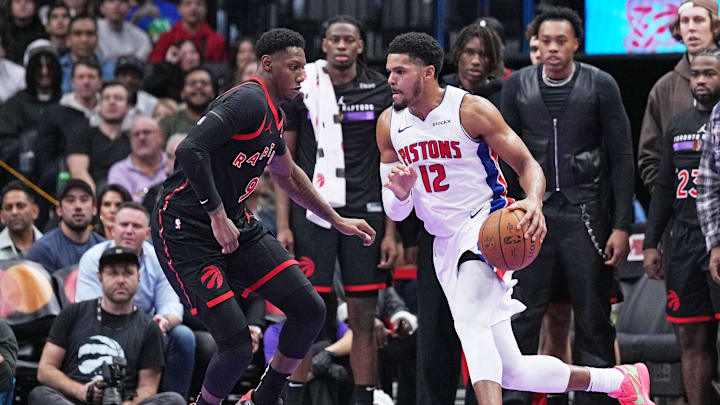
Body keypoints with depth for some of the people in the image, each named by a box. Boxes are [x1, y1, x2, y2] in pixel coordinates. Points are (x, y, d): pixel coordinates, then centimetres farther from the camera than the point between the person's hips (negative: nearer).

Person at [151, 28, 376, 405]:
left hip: (234, 225, 10)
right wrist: (217, 216, -25)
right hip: (186, 230, -10)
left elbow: (288, 175, 32)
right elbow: (190, 151, -31)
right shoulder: (250, 101, -18)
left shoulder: (272, 116, 13)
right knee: (237, 345, -16)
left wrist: (337, 221, 35)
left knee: (309, 310, 2)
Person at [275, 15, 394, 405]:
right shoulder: (301, 87, 2)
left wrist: (390, 231, -1)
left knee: (363, 317, 2)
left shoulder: (380, 91, 3)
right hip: (311, 209, -1)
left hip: (365, 212, 1)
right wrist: (283, 226, -2)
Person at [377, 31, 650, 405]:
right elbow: (395, 212, 9)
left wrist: (533, 202, -28)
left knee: (470, 322, -35)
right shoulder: (390, 124, 5)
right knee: (512, 372, 4)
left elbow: (528, 166, -6)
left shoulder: (470, 109, -10)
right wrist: (400, 192, -15)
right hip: (446, 245, 6)